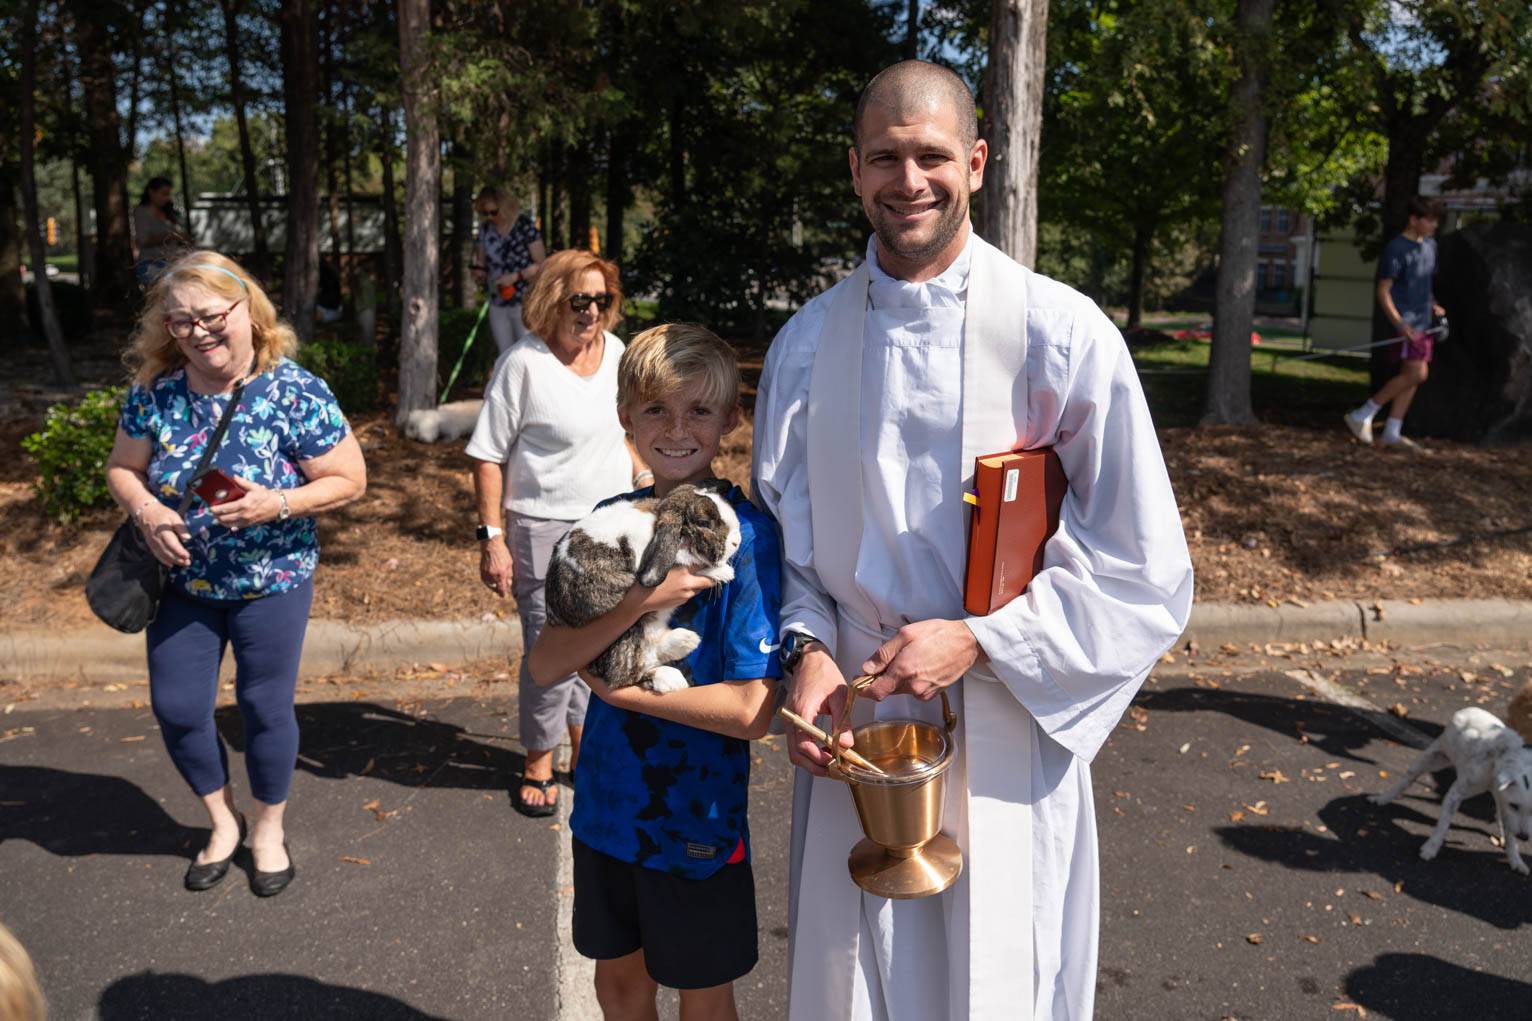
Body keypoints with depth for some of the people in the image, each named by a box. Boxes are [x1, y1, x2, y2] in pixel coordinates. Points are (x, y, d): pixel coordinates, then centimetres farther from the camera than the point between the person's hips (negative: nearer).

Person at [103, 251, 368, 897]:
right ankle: (222, 821, 36)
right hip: (183, 583, 4)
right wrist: (145, 511, -17)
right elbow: (121, 469, 5)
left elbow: (349, 480, -14)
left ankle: (268, 830, 34)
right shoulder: (154, 392, -7)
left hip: (272, 584, -3)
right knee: (176, 710, 9)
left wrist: (278, 504, -28)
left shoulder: (296, 393, -18)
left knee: (265, 708, 8)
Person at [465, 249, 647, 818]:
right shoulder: (523, 364, -13)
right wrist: (492, 537, -16)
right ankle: (538, 764, 22)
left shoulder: (615, 353, 5)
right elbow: (489, 456, -11)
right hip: (546, 529, -6)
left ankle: (586, 745, 36)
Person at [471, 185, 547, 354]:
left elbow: (541, 264, -8)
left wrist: (515, 276, -20)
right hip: (497, 304, 5)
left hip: (525, 302, -5)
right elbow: (481, 257, 15)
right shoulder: (486, 228, 4)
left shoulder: (524, 225, -11)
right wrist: (479, 269, -8)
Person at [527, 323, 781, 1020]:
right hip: (608, 801, 5)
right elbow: (544, 664, -11)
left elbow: (753, 710, -22)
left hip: (698, 817, -4)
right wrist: (639, 603, -26)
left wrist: (621, 692, -16)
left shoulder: (746, 532, -18)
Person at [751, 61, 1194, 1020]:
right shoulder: (807, 342, 2)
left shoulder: (1064, 336, -10)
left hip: (1006, 746, -2)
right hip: (854, 731, 3)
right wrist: (807, 650, -8)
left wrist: (978, 639, -16)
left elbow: (1146, 578, -7)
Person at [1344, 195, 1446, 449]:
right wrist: (1400, 325, -24)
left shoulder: (1430, 245, 15)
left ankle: (1391, 433, 11)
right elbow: (1383, 292, -15)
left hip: (1422, 322, 8)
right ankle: (1362, 415, -8)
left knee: (1411, 376, 6)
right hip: (1405, 322, -8)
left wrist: (1433, 305, 9)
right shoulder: (1396, 249, -11)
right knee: (1416, 373, -16)